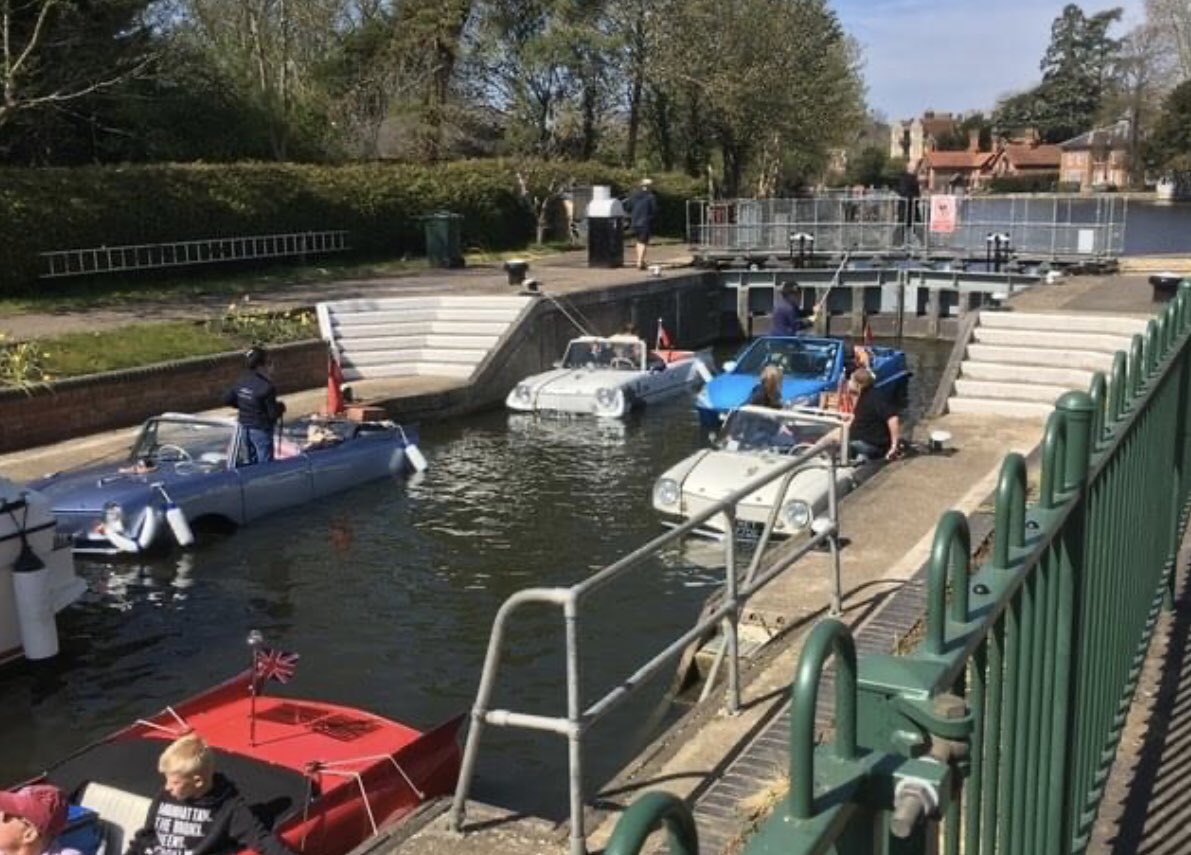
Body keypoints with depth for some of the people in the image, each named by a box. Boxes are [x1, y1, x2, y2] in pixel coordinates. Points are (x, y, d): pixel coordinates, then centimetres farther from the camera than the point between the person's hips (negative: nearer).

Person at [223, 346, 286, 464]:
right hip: (261, 430, -8)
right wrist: (281, 407, -2)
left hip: (245, 427, 8)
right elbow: (273, 414, -22)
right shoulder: (266, 387, -25)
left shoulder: (242, 381, -3)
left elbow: (227, 399, 6)